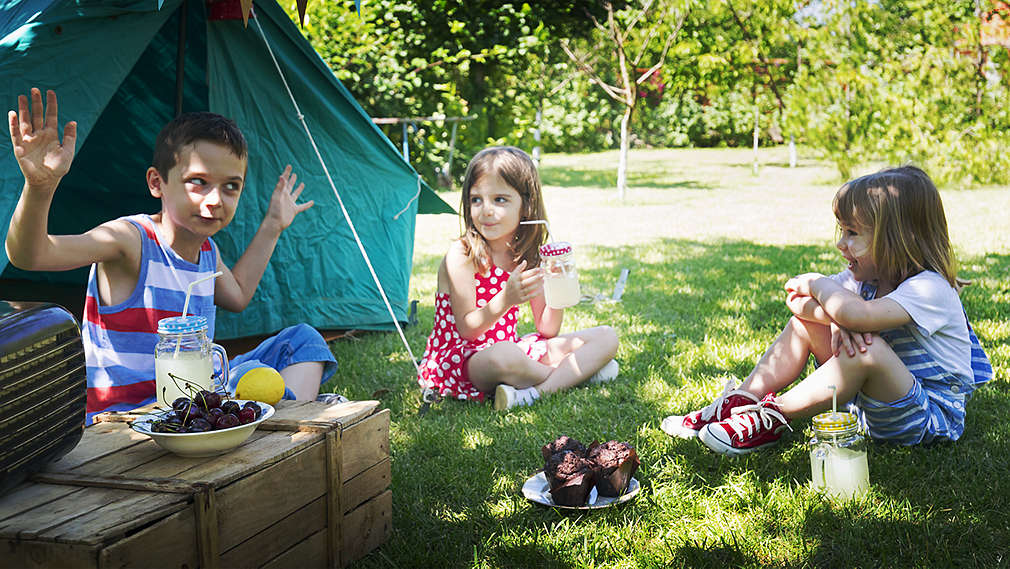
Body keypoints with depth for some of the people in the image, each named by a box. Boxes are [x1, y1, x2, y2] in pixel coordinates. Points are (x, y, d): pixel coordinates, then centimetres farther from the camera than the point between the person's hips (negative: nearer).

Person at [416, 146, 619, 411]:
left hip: (510, 348, 7)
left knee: (606, 337, 1)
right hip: (459, 357, -7)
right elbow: (466, 329, -17)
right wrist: (505, 299, -33)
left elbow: (547, 330, 6)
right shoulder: (461, 255, -13)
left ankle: (534, 392, -23)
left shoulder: (528, 256, 4)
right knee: (502, 354, -43)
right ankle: (579, 372, -10)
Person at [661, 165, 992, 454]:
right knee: (805, 320, 1)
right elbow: (795, 300, -4)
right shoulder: (868, 276, 1)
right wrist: (836, 318, -26)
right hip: (873, 398, 8)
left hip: (932, 417, -8)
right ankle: (739, 402, -4)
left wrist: (817, 284, -21)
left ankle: (772, 418, -21)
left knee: (868, 349, -36)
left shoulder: (929, 289, -25)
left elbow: (857, 315, -43)